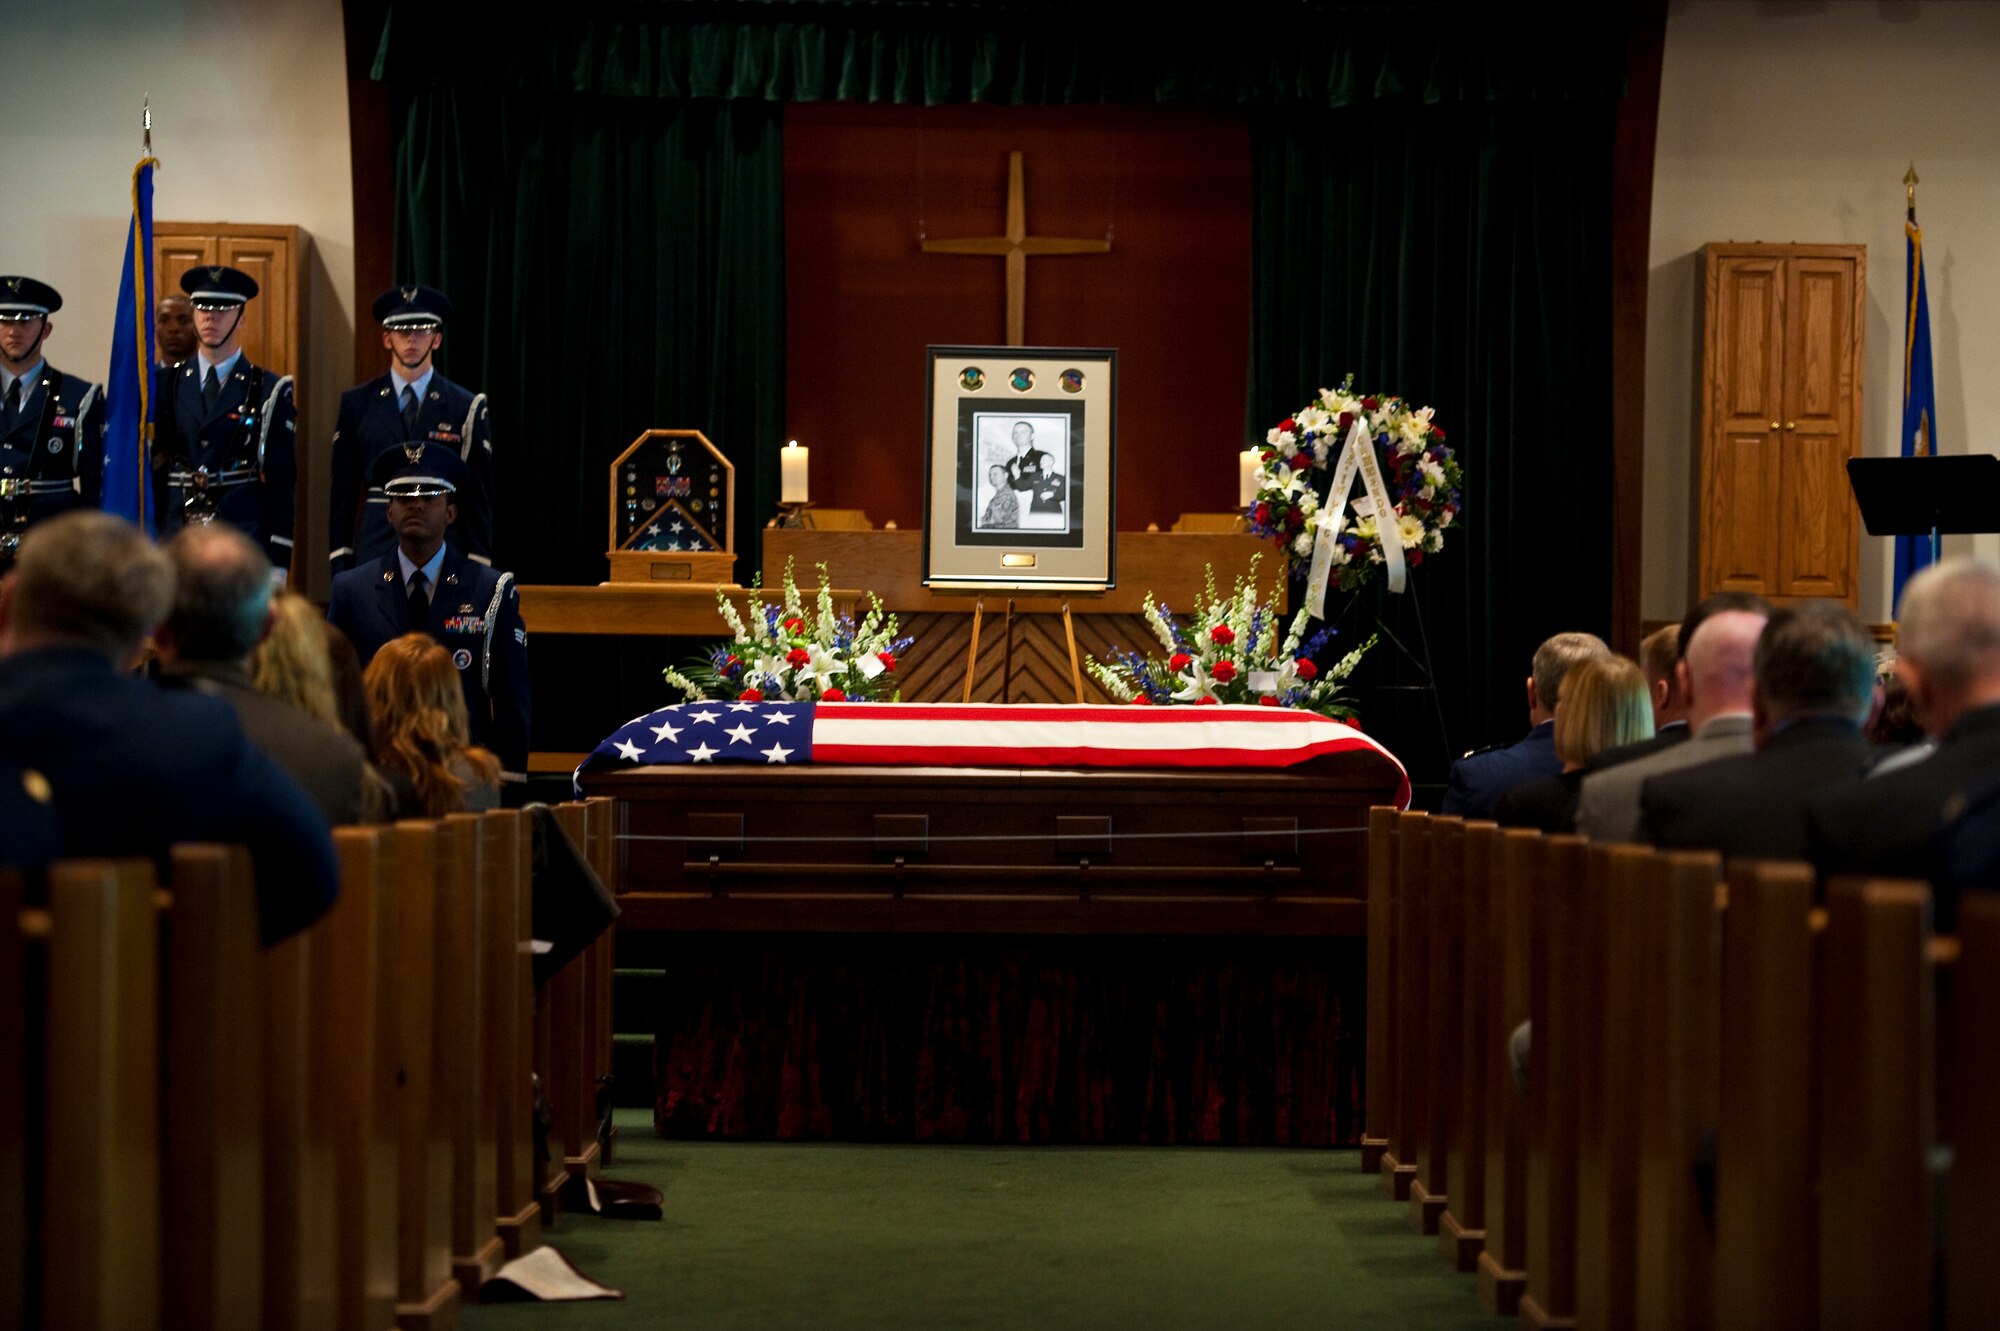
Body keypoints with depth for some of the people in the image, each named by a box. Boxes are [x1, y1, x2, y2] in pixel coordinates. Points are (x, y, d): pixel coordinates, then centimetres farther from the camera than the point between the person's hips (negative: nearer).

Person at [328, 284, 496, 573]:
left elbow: (479, 496, 5)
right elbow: (343, 490, 10)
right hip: (373, 554, 1)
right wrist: (340, 562, 4)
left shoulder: (467, 408, 5)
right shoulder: (357, 404, 9)